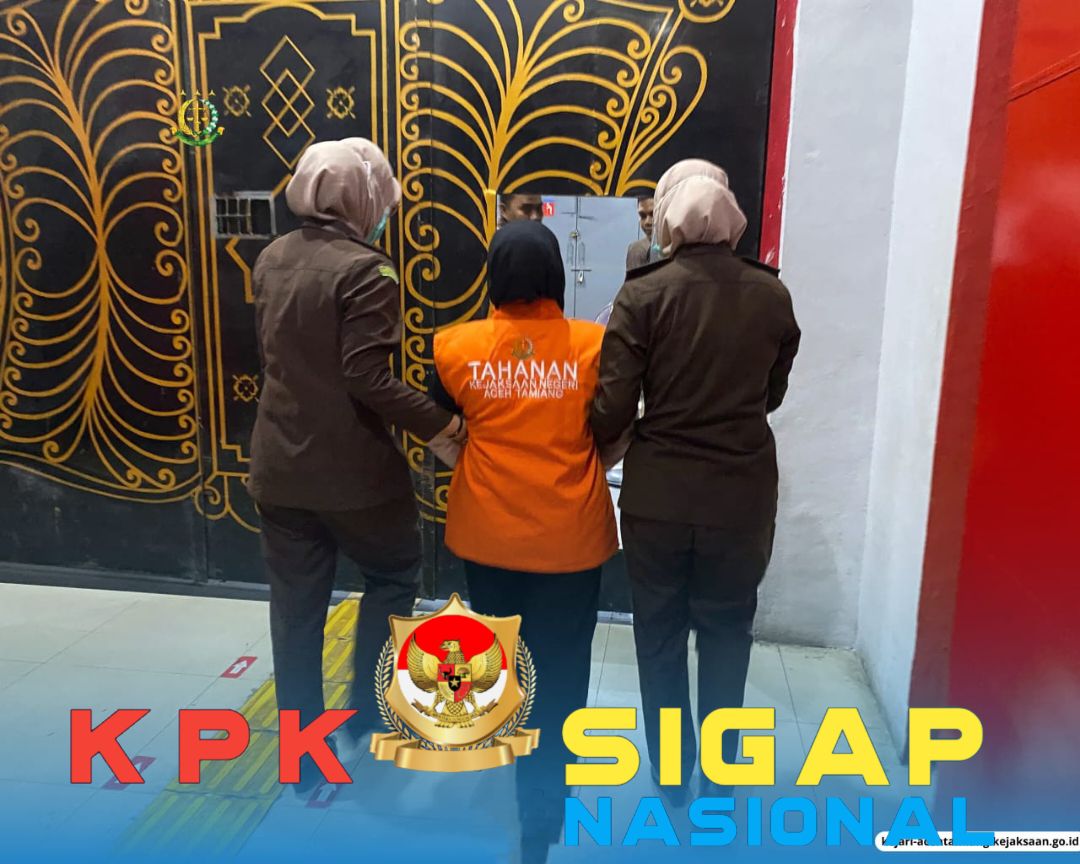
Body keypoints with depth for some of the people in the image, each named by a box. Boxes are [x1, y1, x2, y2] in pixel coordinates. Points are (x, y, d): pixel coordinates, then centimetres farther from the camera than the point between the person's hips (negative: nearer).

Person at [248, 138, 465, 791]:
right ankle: (365, 719, 22)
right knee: (394, 577, 18)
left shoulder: (272, 260, 8)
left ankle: (305, 757, 26)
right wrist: (442, 424, -16)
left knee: (296, 606, 13)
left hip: (280, 464, 7)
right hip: (352, 468, -6)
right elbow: (368, 380, -22)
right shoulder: (366, 269, -16)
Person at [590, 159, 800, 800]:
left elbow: (613, 408, -13)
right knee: (727, 631, 20)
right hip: (742, 494, 2)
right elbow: (773, 394, 7)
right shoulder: (772, 295, -3)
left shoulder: (643, 295, -12)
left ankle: (671, 776, 32)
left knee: (661, 634, 17)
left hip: (659, 493, -2)